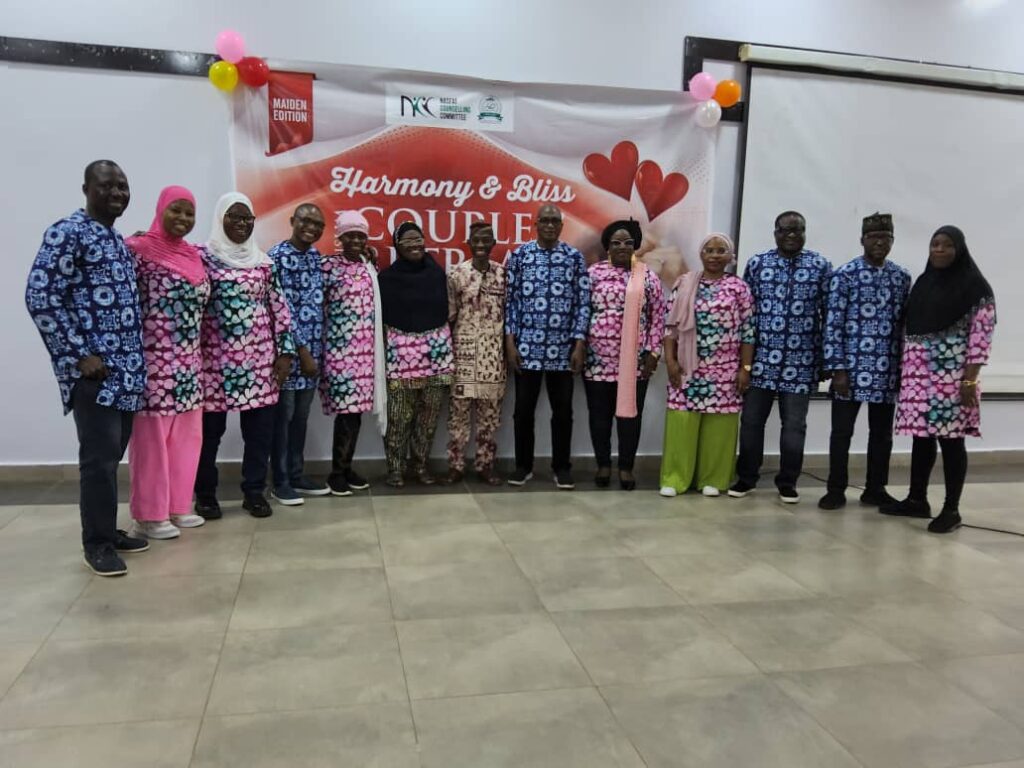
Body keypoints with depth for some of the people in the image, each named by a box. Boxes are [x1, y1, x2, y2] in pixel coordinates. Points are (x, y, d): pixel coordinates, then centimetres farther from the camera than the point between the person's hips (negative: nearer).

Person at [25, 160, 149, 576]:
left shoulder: (119, 240, 17)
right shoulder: (67, 233, -8)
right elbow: (40, 297, -14)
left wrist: (134, 361, 14)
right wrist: (80, 355, -16)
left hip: (125, 368, 8)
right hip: (93, 368, -8)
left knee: (112, 455, 13)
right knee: (100, 456, -5)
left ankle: (108, 530, 24)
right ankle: (97, 544, 7)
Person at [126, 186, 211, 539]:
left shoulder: (194, 255, 14)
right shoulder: (140, 249, -8)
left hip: (188, 360, 8)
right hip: (153, 359, -7)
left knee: (185, 435, 12)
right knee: (152, 435, 0)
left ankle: (177, 506, 25)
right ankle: (148, 515, 10)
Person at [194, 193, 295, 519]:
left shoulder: (262, 260, 10)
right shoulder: (204, 256, 0)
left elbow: (278, 306, 9)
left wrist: (285, 351, 5)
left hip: (259, 358, 3)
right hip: (215, 358, -3)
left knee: (260, 426, 5)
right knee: (210, 427, 5)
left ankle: (254, 491, 18)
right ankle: (205, 493, 21)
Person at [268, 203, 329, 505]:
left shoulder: (316, 256, 13)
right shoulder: (277, 257, -9)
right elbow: (283, 309, -14)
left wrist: (315, 350, 11)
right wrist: (301, 350, -15)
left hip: (312, 348, 7)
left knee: (301, 416, 13)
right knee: (283, 416, 1)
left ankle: (297, 475, 23)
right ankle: (281, 482, 10)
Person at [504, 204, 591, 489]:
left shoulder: (575, 257, 4)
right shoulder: (518, 255, 3)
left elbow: (583, 302, 2)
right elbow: (511, 300, 3)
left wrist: (580, 345, -4)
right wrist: (510, 342, -3)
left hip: (563, 348, 0)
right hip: (526, 346, 0)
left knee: (562, 410, 6)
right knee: (523, 408, 7)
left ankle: (562, 467, 19)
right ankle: (523, 465, 21)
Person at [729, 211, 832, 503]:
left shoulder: (821, 266, 4)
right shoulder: (757, 263, 6)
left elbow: (829, 313, 5)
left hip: (801, 360, 0)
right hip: (761, 356, 1)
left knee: (794, 424, 6)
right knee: (751, 419, 5)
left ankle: (787, 482, 19)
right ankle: (746, 477, 19)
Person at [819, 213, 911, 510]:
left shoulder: (902, 277, 9)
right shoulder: (845, 274, -4)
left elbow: (905, 322, 12)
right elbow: (833, 324, -8)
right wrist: (837, 369, -12)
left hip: (889, 371, 4)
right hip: (852, 367, -4)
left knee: (882, 433, 12)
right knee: (842, 432, 3)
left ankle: (876, 489, 24)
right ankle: (836, 490, 14)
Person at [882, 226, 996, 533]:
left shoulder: (975, 286, -4)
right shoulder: (923, 282, 14)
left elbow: (981, 335, -9)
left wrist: (969, 380, -14)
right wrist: (904, 368, 12)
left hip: (951, 375, -5)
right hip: (918, 373, 5)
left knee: (950, 439, 0)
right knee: (921, 436, 11)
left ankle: (952, 510, 8)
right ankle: (917, 500, 22)